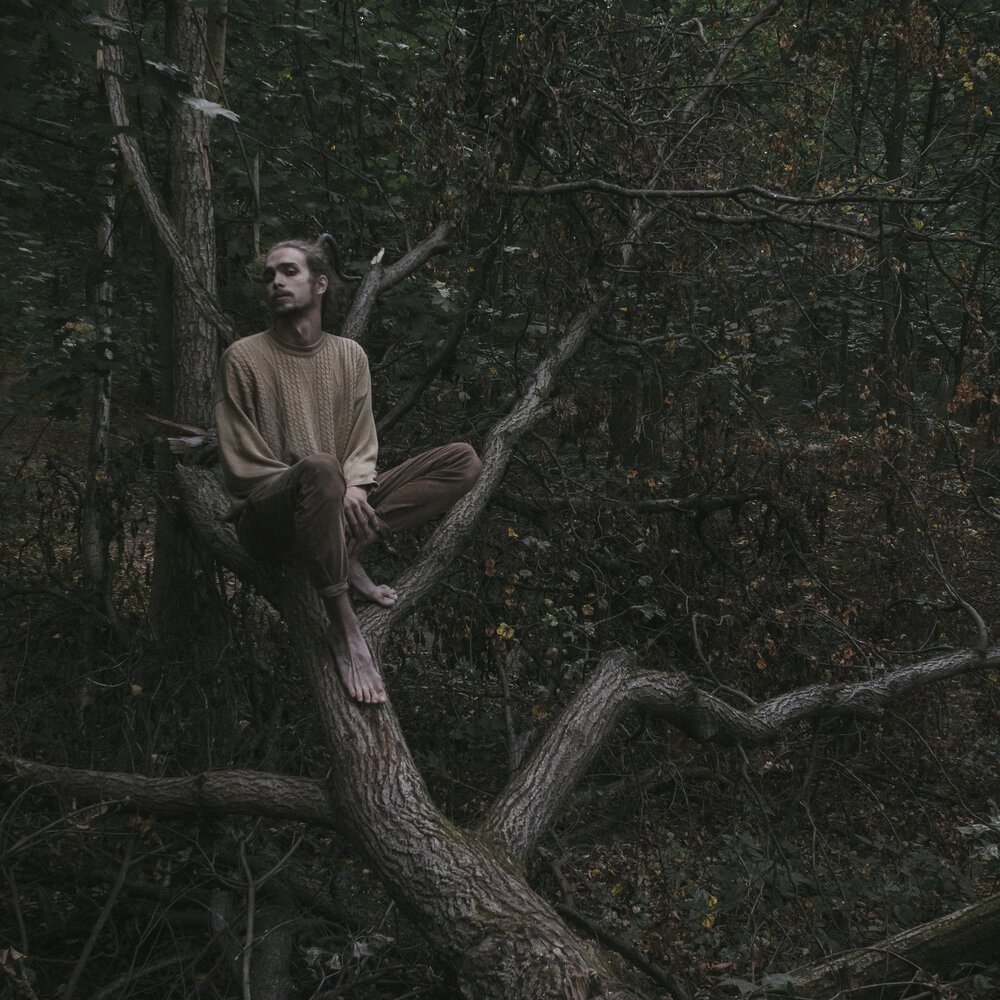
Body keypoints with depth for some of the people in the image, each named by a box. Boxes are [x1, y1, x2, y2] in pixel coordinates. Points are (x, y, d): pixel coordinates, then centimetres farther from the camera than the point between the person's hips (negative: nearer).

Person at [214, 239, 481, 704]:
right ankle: (344, 628, -31)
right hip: (267, 519, -5)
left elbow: (362, 448, 8)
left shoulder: (350, 356, 11)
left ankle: (347, 549, -18)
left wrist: (354, 489, -16)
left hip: (340, 506, 5)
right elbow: (241, 467, -8)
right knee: (319, 468, -42)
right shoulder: (244, 359, -3)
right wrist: (331, 489, -20)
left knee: (463, 460, -8)